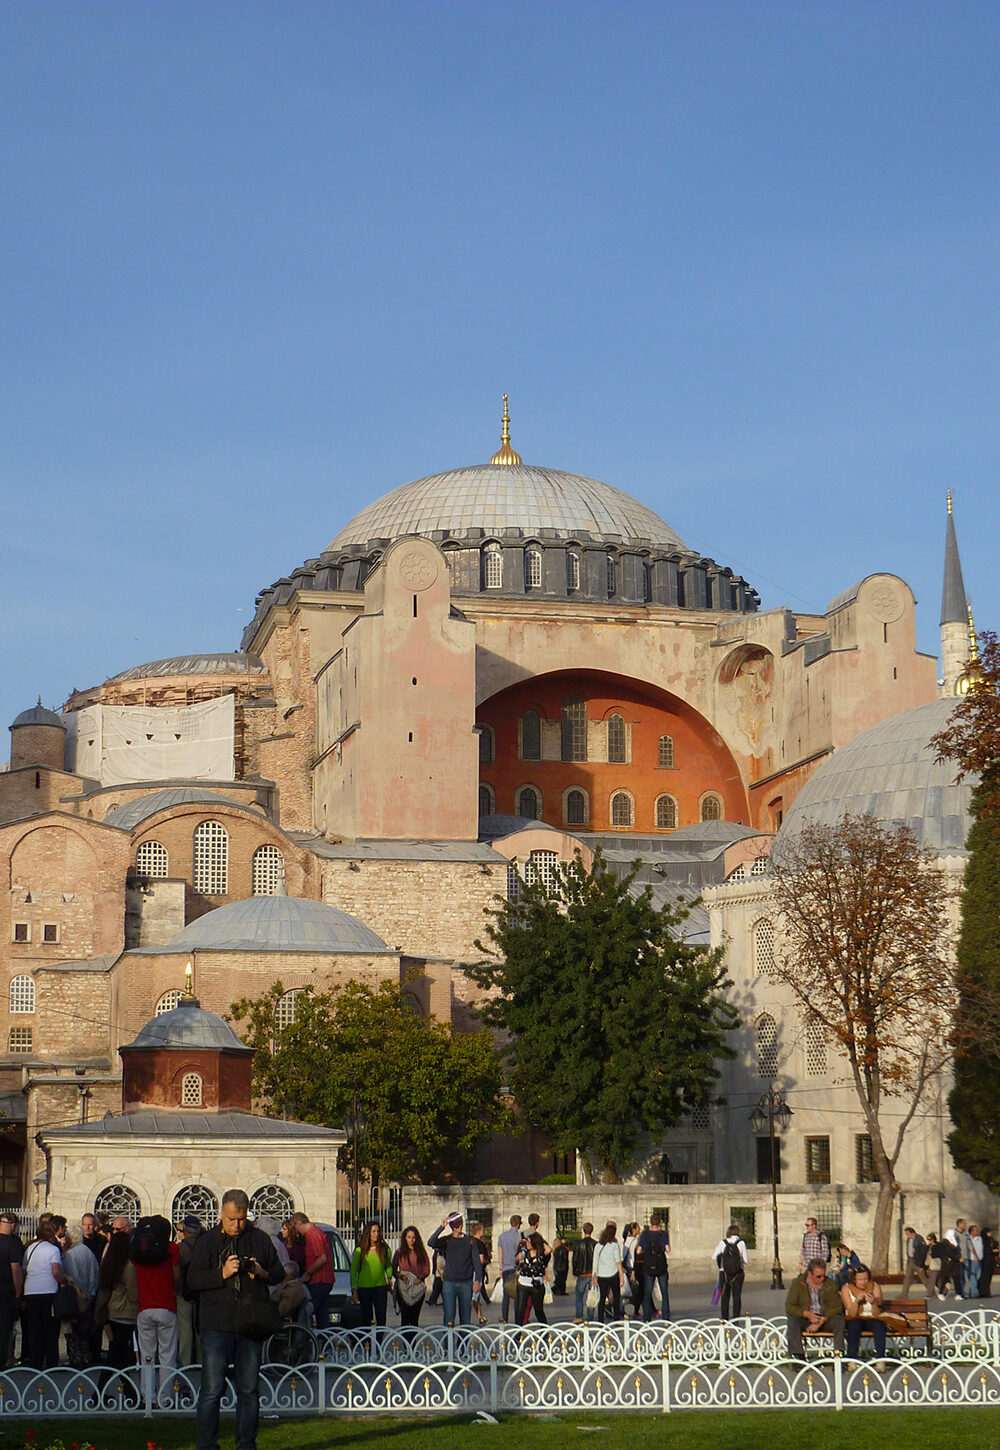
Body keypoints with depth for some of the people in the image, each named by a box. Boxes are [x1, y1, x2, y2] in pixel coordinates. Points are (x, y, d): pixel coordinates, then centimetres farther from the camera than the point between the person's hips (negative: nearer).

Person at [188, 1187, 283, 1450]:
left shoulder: (260, 1240, 9)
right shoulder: (207, 1242, 3)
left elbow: (278, 1273, 14)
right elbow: (193, 1279, -5)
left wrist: (262, 1273, -8)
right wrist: (223, 1273, -18)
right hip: (217, 1326, -2)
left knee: (249, 1390, 8)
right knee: (212, 1390, -4)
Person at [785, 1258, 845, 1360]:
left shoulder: (830, 1284, 4)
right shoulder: (797, 1284, 0)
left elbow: (837, 1306, -5)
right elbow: (789, 1307, -6)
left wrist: (821, 1322, -19)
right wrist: (807, 1314, -24)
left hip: (825, 1319, 1)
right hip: (805, 1320, -1)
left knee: (839, 1319, -29)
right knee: (792, 1320, -32)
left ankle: (839, 1352, -30)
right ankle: (797, 1354, -35)